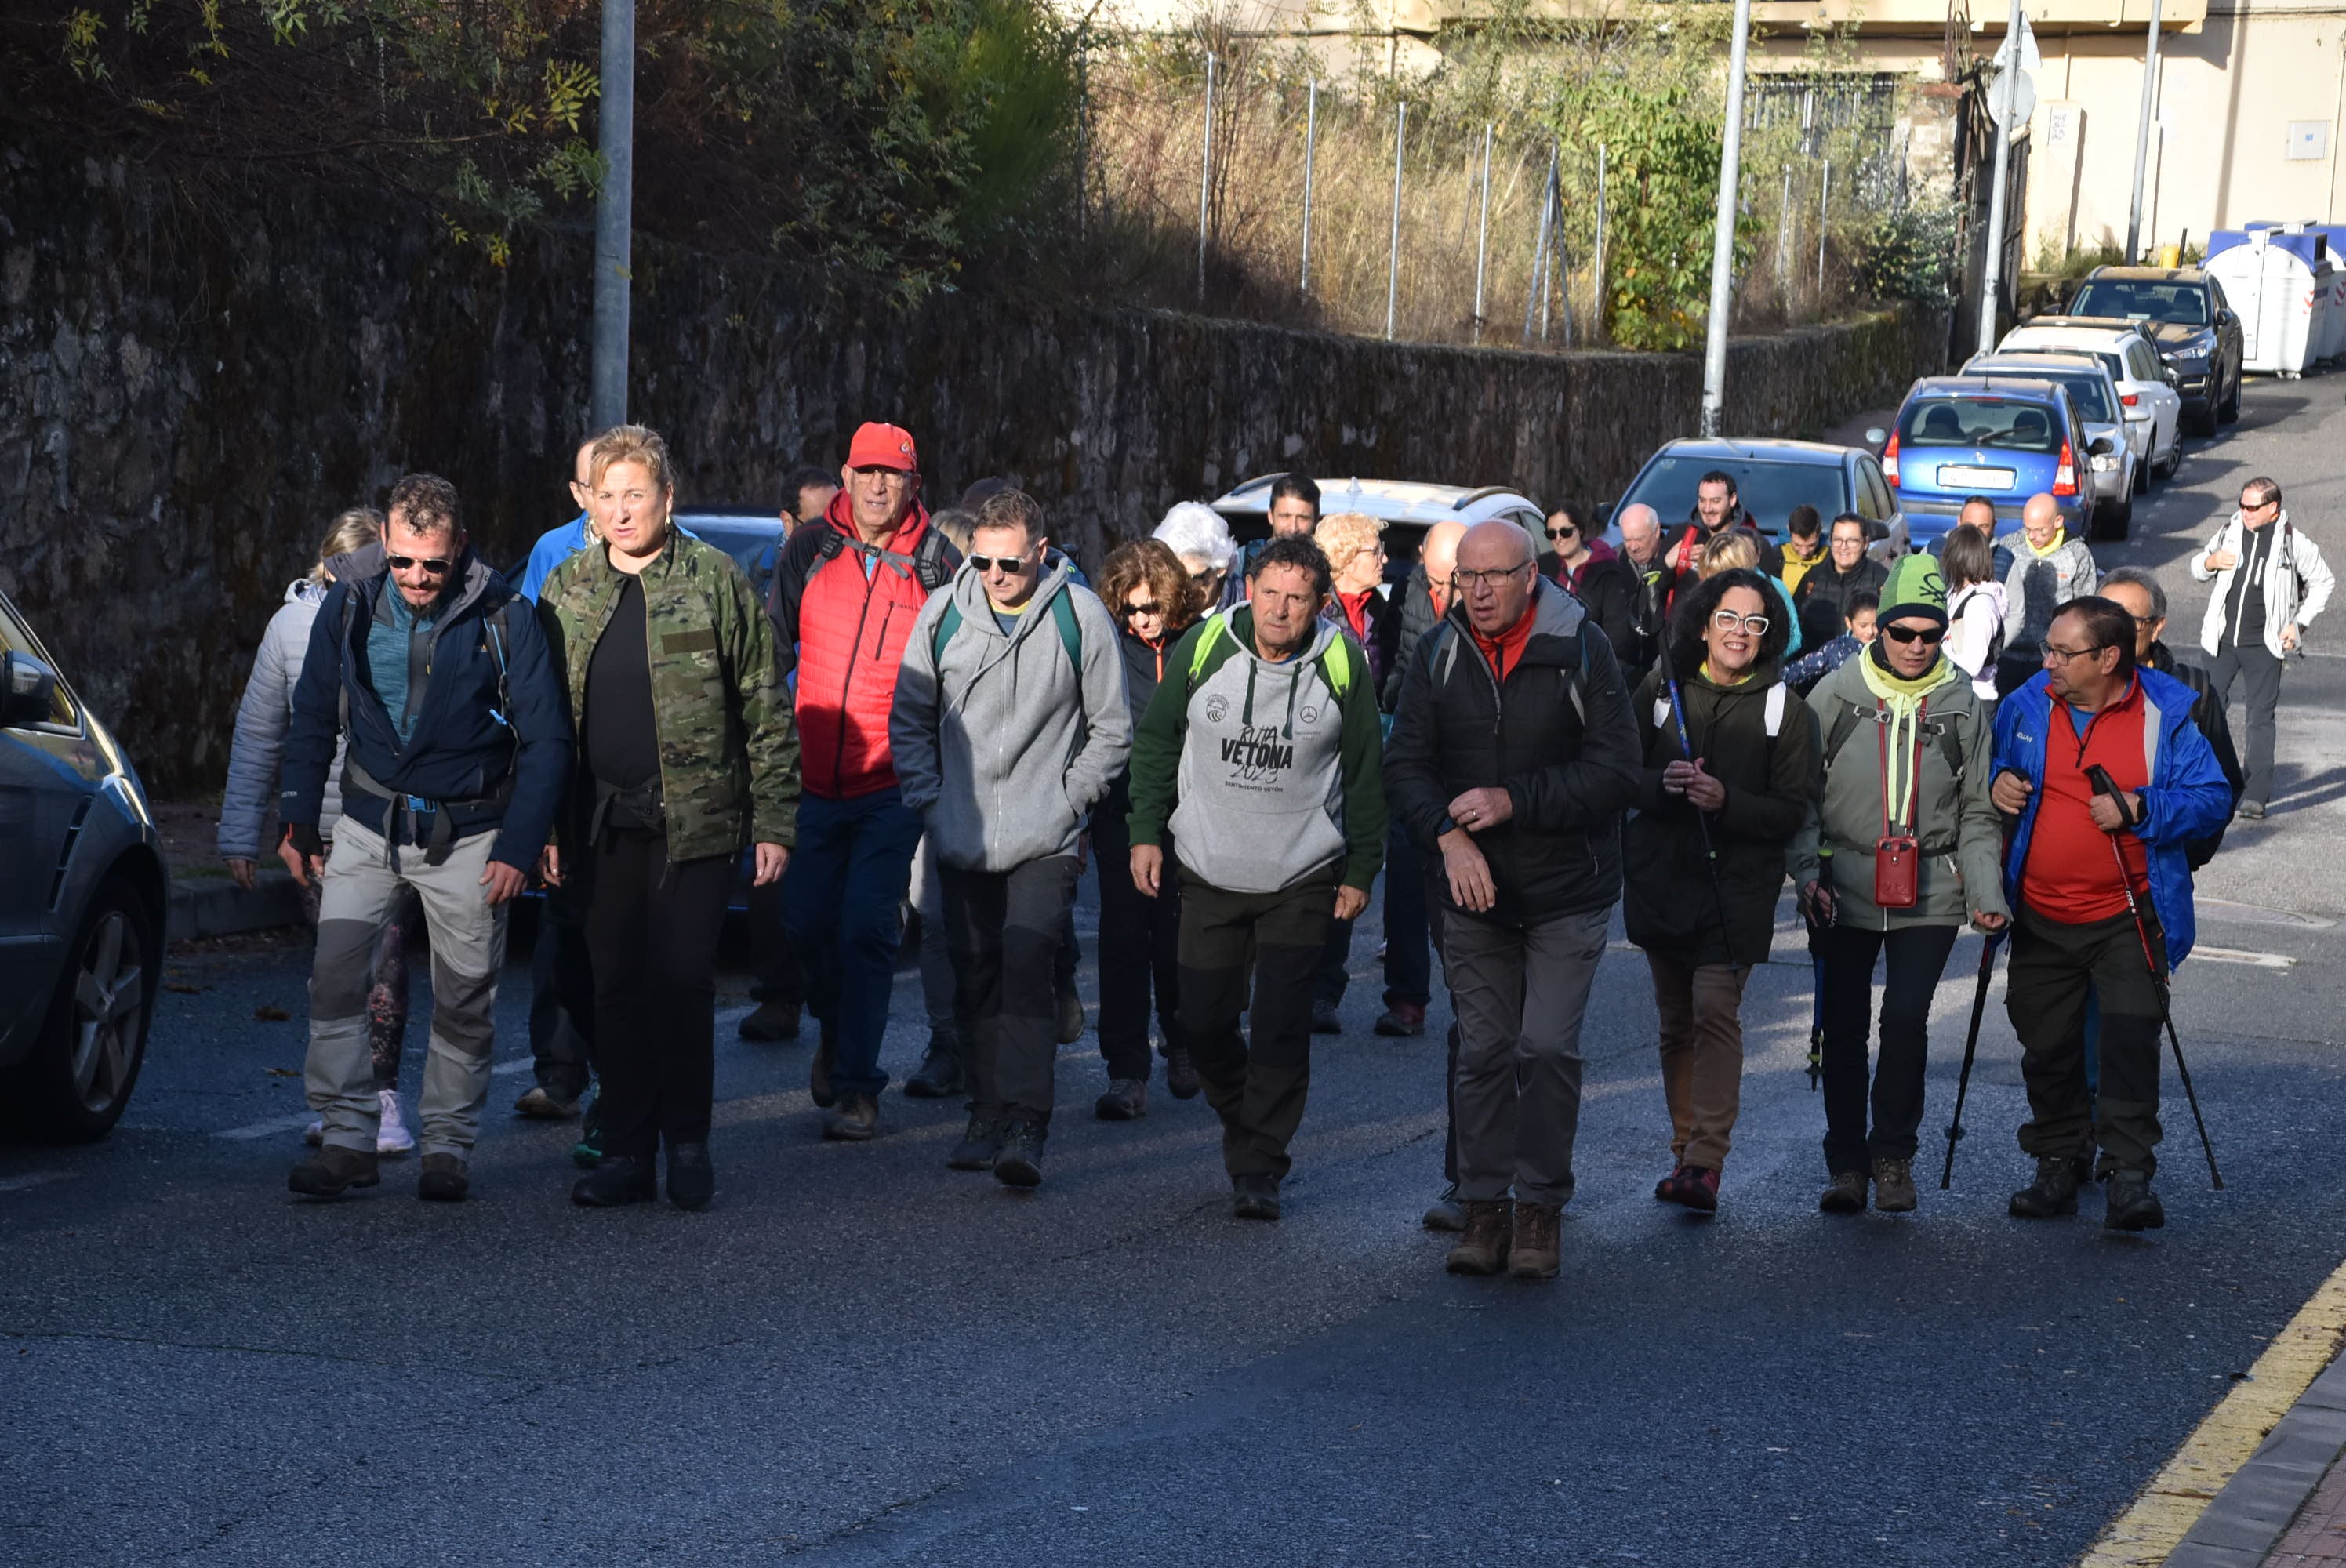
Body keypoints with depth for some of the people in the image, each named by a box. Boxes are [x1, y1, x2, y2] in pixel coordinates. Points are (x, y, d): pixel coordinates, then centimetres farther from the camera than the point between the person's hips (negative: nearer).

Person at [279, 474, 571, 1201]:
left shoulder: (502, 618, -11)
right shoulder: (348, 604, -4)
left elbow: (547, 740, -6)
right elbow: (313, 717, 9)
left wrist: (518, 846, -11)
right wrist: (299, 819, 5)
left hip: (466, 834, -2)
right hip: (368, 824, 2)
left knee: (465, 996, 3)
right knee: (334, 972, -11)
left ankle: (446, 1143, 17)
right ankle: (348, 1137, -5)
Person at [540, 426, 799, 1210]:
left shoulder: (716, 581, -1)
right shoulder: (566, 588, 10)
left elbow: (766, 711, -1)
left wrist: (775, 822, -5)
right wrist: (545, 825, 6)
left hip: (695, 819, -3)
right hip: (601, 822, 3)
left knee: (682, 981, -5)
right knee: (616, 987, 6)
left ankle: (687, 1140, 11)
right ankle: (626, 1152, 15)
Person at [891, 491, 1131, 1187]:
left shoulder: (1080, 617, -3)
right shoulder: (943, 614, 3)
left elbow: (1111, 729, 6)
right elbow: (909, 718, 12)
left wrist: (1067, 802, -2)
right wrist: (930, 800, 3)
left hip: (1045, 841, -4)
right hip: (963, 838, 4)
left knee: (1026, 968, -16)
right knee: (975, 977, 9)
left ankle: (1025, 1128, -19)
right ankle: (988, 1117, 21)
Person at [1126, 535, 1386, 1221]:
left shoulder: (1342, 663, -7)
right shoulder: (1203, 647, -6)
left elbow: (1365, 773, 3)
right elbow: (1156, 741, 6)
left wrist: (1362, 870, 3)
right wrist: (1147, 831, 1)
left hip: (1303, 879, -2)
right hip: (1209, 874, 2)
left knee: (1280, 1024, -9)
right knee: (1204, 1021, 5)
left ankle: (1259, 1166, 1)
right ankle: (1243, 1122, 32)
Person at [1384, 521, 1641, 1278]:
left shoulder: (1581, 650, -9)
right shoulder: (1438, 654, 0)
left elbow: (1616, 773, -12)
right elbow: (1405, 765, 1)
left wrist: (1512, 802, -18)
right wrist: (1449, 836, -16)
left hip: (1567, 893, -3)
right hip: (1473, 890, 3)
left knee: (1548, 1048, -6)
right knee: (1482, 1051, 5)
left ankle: (1540, 1208, 6)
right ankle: (1484, 1210, 13)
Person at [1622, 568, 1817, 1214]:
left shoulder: (1785, 710, -1)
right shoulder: (1661, 690, 6)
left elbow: (1791, 813, -3)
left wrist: (1725, 799, -19)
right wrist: (1662, 786, -15)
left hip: (1738, 886, -3)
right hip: (1661, 877, 4)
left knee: (1715, 1009, -16)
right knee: (1675, 1020, 10)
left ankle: (1705, 1164, -20)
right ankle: (1686, 1149, 20)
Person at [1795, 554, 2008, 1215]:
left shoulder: (1962, 703, 4)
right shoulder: (1835, 694, 0)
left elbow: (1977, 812, 8)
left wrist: (1986, 893, -2)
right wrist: (1807, 874, -7)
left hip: (1929, 895, 0)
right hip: (1844, 889, 0)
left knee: (1906, 1020, -10)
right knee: (1844, 1028, 4)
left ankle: (1893, 1155, 8)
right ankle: (1846, 1162, 16)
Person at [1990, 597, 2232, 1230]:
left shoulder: (2167, 713, -7)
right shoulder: (2025, 705, 2)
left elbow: (2212, 797, -7)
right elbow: (1991, 766, 18)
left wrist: (2140, 808, -22)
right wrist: (1995, 783, -6)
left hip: (2127, 918, -3)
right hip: (2041, 918, 4)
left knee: (2131, 1043, -10)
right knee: (2048, 1047, 11)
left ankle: (2129, 1176, -4)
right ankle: (2056, 1167, 24)